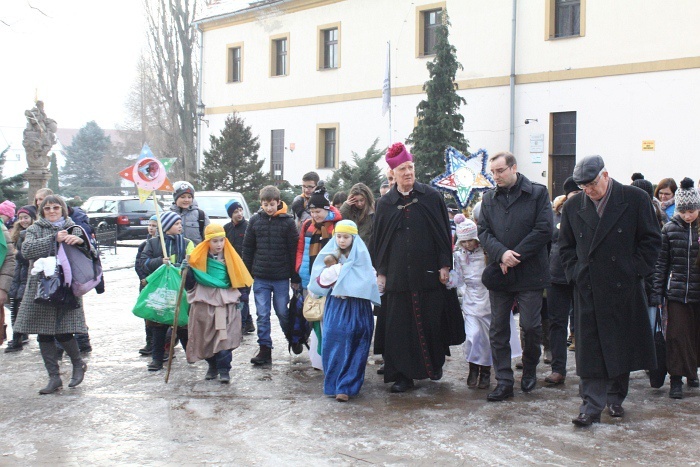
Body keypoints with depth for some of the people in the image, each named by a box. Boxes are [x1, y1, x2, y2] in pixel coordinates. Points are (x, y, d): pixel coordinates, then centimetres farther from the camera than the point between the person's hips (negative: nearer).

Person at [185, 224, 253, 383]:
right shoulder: (199, 258, -1)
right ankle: (212, 366, 26)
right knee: (206, 337, 8)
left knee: (224, 337, -9)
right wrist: (187, 270, -19)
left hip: (226, 303, 0)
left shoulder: (230, 257, 4)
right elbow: (190, 284, -1)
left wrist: (238, 298, 5)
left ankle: (224, 370, -2)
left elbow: (238, 279, 12)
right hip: (204, 303, 0)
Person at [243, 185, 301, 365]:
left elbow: (294, 250, -3)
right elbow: (247, 248, 8)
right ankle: (265, 349, 8)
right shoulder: (255, 220, 2)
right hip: (260, 277, 2)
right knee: (262, 315, 3)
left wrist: (295, 277, -3)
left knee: (282, 312, 8)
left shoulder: (287, 221, -5)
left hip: (281, 277, -2)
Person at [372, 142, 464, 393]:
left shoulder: (431, 197, 2)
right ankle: (402, 375, 9)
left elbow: (443, 232, 2)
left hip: (428, 272, -1)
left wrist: (444, 265, -4)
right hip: (398, 275, 1)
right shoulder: (385, 203, 7)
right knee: (400, 326, 1)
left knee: (431, 322, 5)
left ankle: (434, 365, 26)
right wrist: (381, 273, 5)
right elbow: (378, 240, 10)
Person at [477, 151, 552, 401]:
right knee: (498, 329, 4)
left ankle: (529, 370, 26)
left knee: (530, 326, 0)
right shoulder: (489, 198, 10)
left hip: (529, 273, -4)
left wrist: (515, 256, -13)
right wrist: (501, 254, -15)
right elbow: (483, 231, 4)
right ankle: (504, 381, 11)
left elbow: (544, 230, -9)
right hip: (498, 274, 4)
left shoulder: (537, 193, -2)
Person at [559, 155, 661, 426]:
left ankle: (616, 398, 26)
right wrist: (575, 272, 2)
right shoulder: (573, 206, 6)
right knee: (589, 349, -2)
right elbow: (565, 246, 15)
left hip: (624, 289, -1)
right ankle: (591, 406, 2)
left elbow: (651, 240, 0)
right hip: (588, 290, 1)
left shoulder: (635, 199, -3)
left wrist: (635, 270, -7)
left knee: (623, 346, 10)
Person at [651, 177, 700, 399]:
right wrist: (656, 293, -3)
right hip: (676, 292, -1)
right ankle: (676, 379, 6)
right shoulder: (670, 229, 0)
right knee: (677, 335, -2)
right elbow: (661, 262, 1)